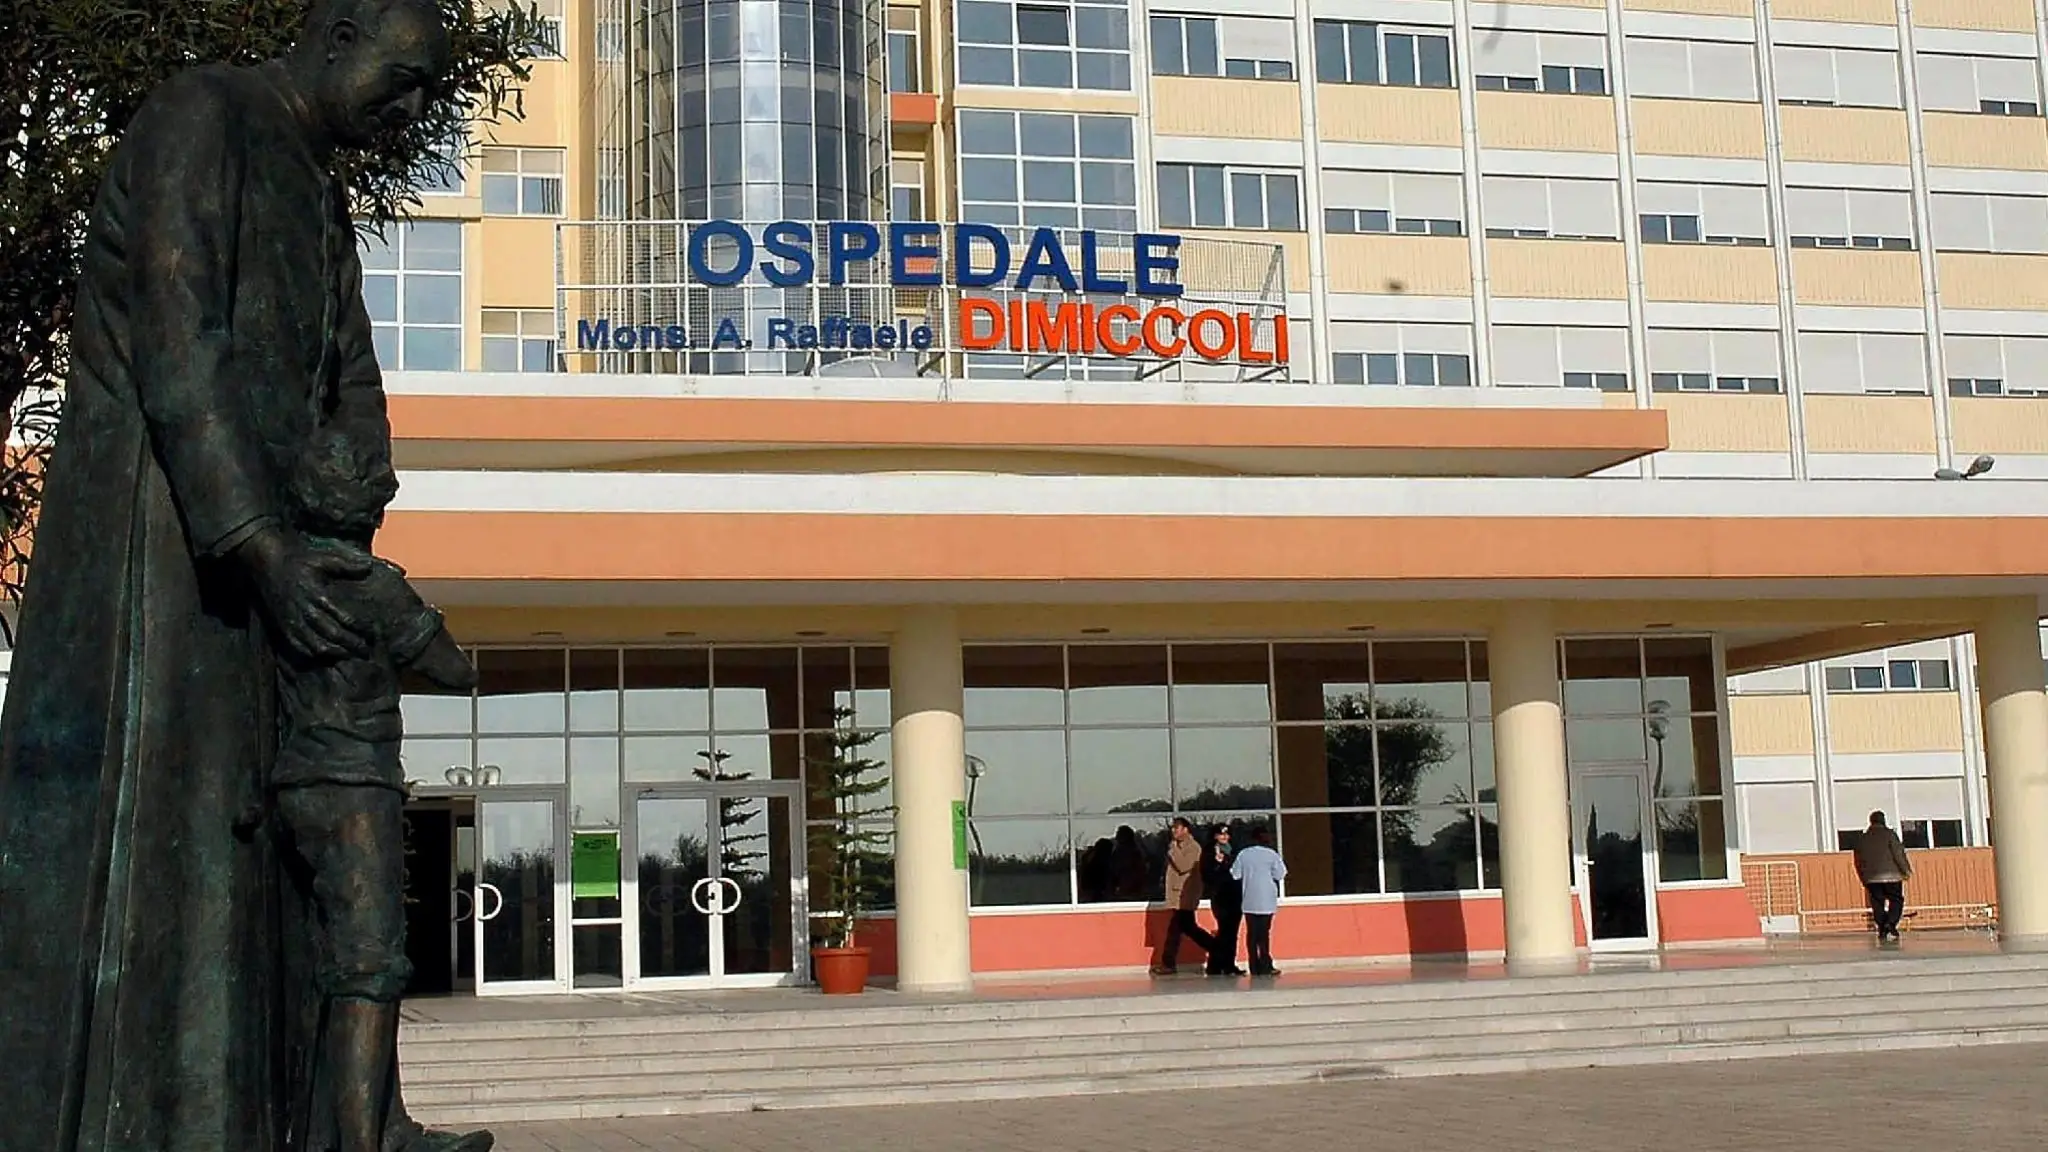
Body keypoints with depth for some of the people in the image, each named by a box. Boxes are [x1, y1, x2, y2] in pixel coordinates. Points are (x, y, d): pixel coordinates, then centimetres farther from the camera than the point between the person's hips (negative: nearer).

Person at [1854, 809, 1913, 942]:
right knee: (1896, 900, 5)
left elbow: (1858, 862, 15)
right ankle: (1890, 924, -15)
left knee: (1877, 904, 7)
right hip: (1891, 876, -3)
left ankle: (1882, 931, 2)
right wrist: (1906, 870, 0)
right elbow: (1899, 855, -8)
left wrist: (1864, 879, 22)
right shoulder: (1889, 834, -1)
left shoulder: (1862, 839, 12)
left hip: (1871, 878, 3)